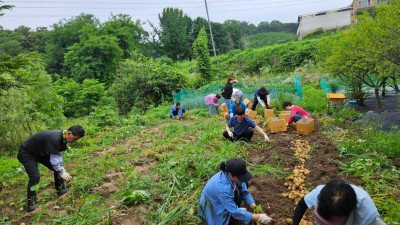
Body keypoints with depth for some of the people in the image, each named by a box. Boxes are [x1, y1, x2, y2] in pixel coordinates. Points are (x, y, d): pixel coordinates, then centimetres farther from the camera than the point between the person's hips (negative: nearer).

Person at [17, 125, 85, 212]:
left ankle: (61, 190, 19)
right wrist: (62, 173, -23)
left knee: (58, 168, 5)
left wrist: (62, 169, -9)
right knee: (35, 176, -21)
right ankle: (31, 204, -8)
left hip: (40, 152, 9)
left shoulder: (63, 138, -10)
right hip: (26, 153, -9)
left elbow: (58, 154, 0)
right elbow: (53, 160, -33)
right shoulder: (54, 138, -38)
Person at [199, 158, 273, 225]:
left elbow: (244, 192, -6)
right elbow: (234, 211, -33)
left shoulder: (234, 175, -20)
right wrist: (258, 218, -30)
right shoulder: (223, 187, -40)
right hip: (213, 209, -6)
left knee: (243, 186, -7)